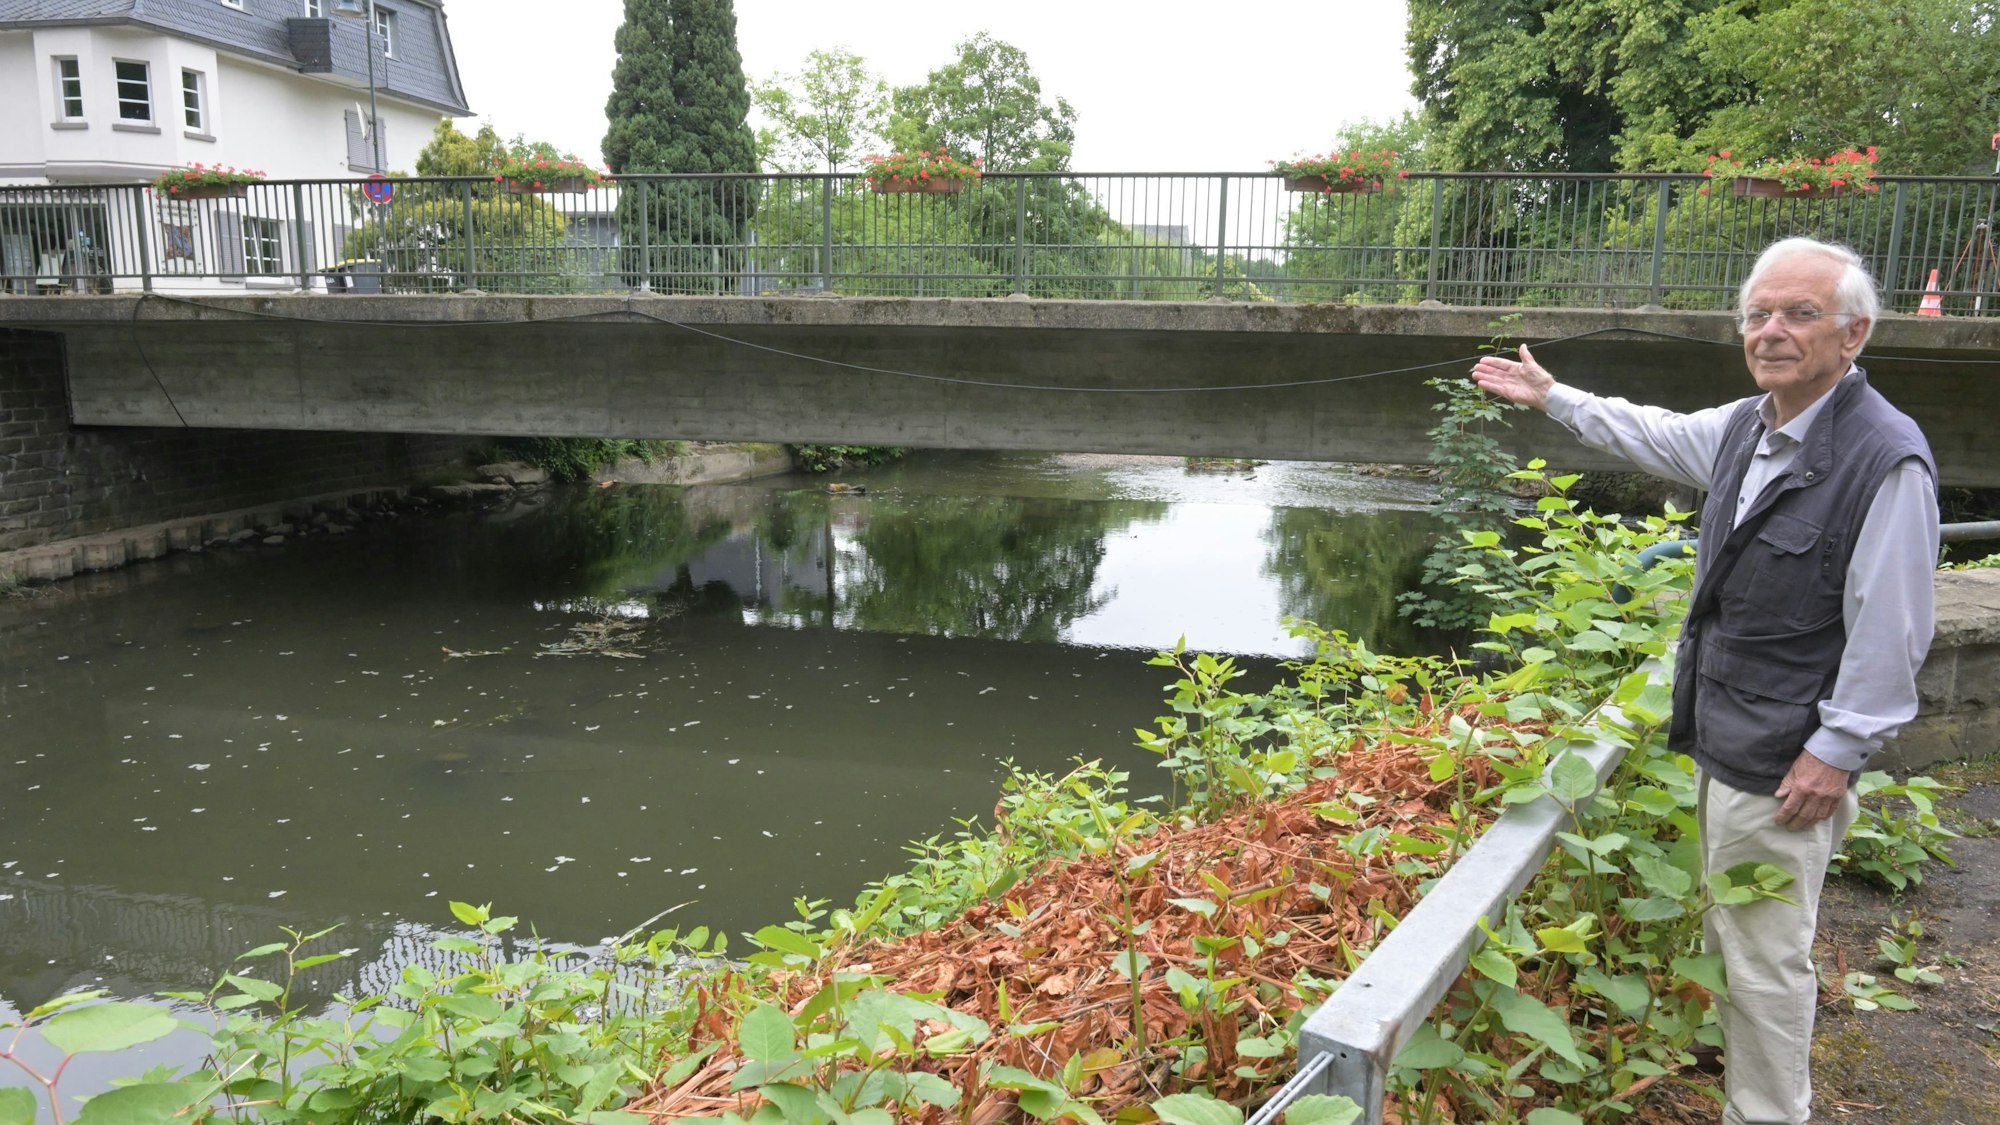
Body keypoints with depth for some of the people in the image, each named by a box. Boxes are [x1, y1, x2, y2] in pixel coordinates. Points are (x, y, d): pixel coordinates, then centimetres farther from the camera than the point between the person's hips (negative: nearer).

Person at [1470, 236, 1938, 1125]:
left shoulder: (1887, 460, -20)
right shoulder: (1744, 426, 6)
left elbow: (1889, 633, -19)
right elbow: (1652, 435, 26)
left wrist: (1837, 753, -17)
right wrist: (1551, 397, 33)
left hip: (1783, 763, -8)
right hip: (1720, 737, 9)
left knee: (1765, 953, 2)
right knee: (1728, 928, 24)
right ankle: (1733, 1048, 44)